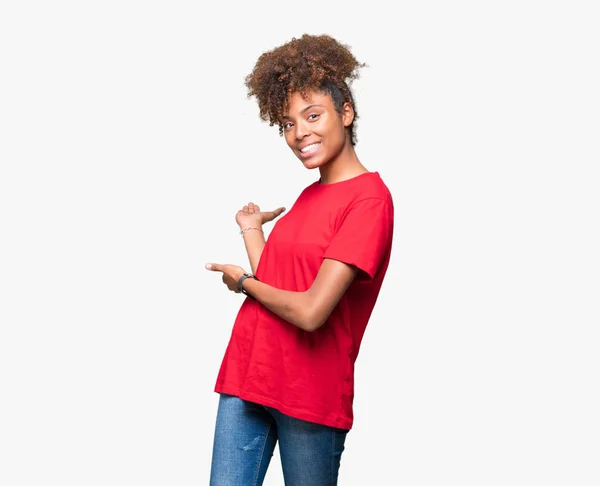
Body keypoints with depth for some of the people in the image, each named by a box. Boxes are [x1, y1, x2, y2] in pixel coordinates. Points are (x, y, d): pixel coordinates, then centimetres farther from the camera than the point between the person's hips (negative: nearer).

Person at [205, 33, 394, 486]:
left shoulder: (369, 198, -14)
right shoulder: (309, 195, 13)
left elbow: (310, 312, -21)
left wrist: (243, 281, -5)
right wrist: (251, 228, 14)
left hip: (311, 394, -7)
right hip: (247, 377, 7)